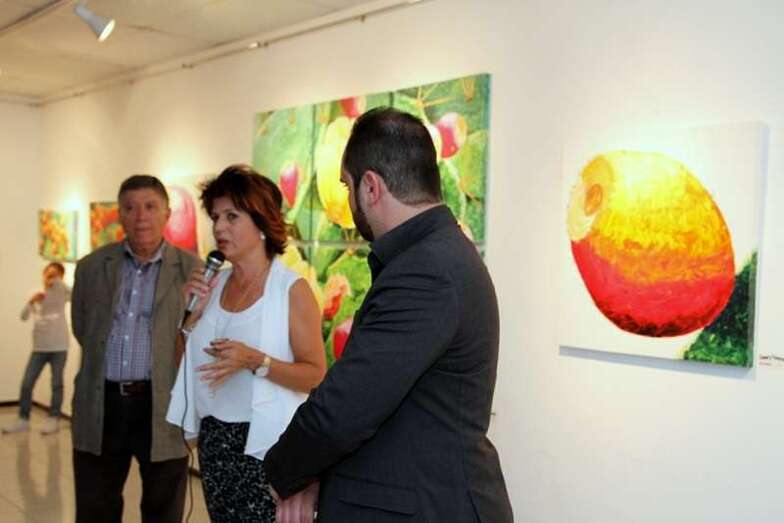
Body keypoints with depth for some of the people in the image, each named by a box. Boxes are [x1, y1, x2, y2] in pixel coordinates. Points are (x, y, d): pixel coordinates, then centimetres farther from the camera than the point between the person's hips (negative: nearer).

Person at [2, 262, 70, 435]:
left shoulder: (61, 294, 1)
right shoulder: (35, 295, 9)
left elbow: (72, 293, -21)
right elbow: (23, 316, 3)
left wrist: (57, 281, -26)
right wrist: (31, 302, -12)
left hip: (59, 346, -3)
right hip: (39, 347, 3)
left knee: (56, 383, 3)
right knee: (27, 383, 0)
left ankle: (54, 419, 11)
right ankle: (23, 419, 10)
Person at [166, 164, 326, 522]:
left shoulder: (291, 289, -12)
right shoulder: (214, 283, 5)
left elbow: (316, 375, -14)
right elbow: (186, 364, 11)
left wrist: (255, 361, -27)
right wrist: (192, 314, -4)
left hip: (263, 444, -6)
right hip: (213, 439, 6)